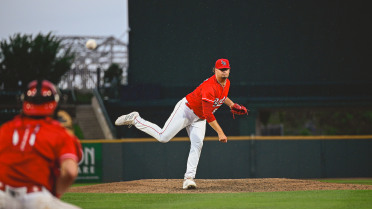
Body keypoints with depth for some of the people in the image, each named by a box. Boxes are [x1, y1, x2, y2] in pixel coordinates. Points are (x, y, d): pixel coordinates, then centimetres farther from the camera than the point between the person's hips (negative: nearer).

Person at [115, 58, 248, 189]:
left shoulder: (226, 83, -1)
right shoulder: (209, 87, -32)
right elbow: (208, 115, -34)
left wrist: (232, 105, 15)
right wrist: (220, 132, -35)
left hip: (199, 118, 8)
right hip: (186, 110, -8)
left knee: (197, 144, -12)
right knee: (163, 137, -10)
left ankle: (189, 178, -14)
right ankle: (135, 119, 8)